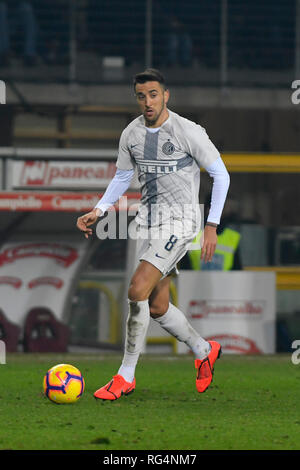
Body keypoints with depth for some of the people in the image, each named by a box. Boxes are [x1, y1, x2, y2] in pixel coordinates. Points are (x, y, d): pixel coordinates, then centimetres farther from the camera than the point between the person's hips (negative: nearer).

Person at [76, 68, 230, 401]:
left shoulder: (188, 132, -13)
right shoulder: (131, 134, 4)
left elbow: (220, 174, -6)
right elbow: (122, 177, 18)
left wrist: (212, 225, -11)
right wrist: (98, 211, 3)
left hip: (179, 222, -7)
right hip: (148, 221, 7)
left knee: (137, 291, -20)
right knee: (157, 307, 11)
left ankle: (126, 376, -12)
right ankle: (204, 351, 37)